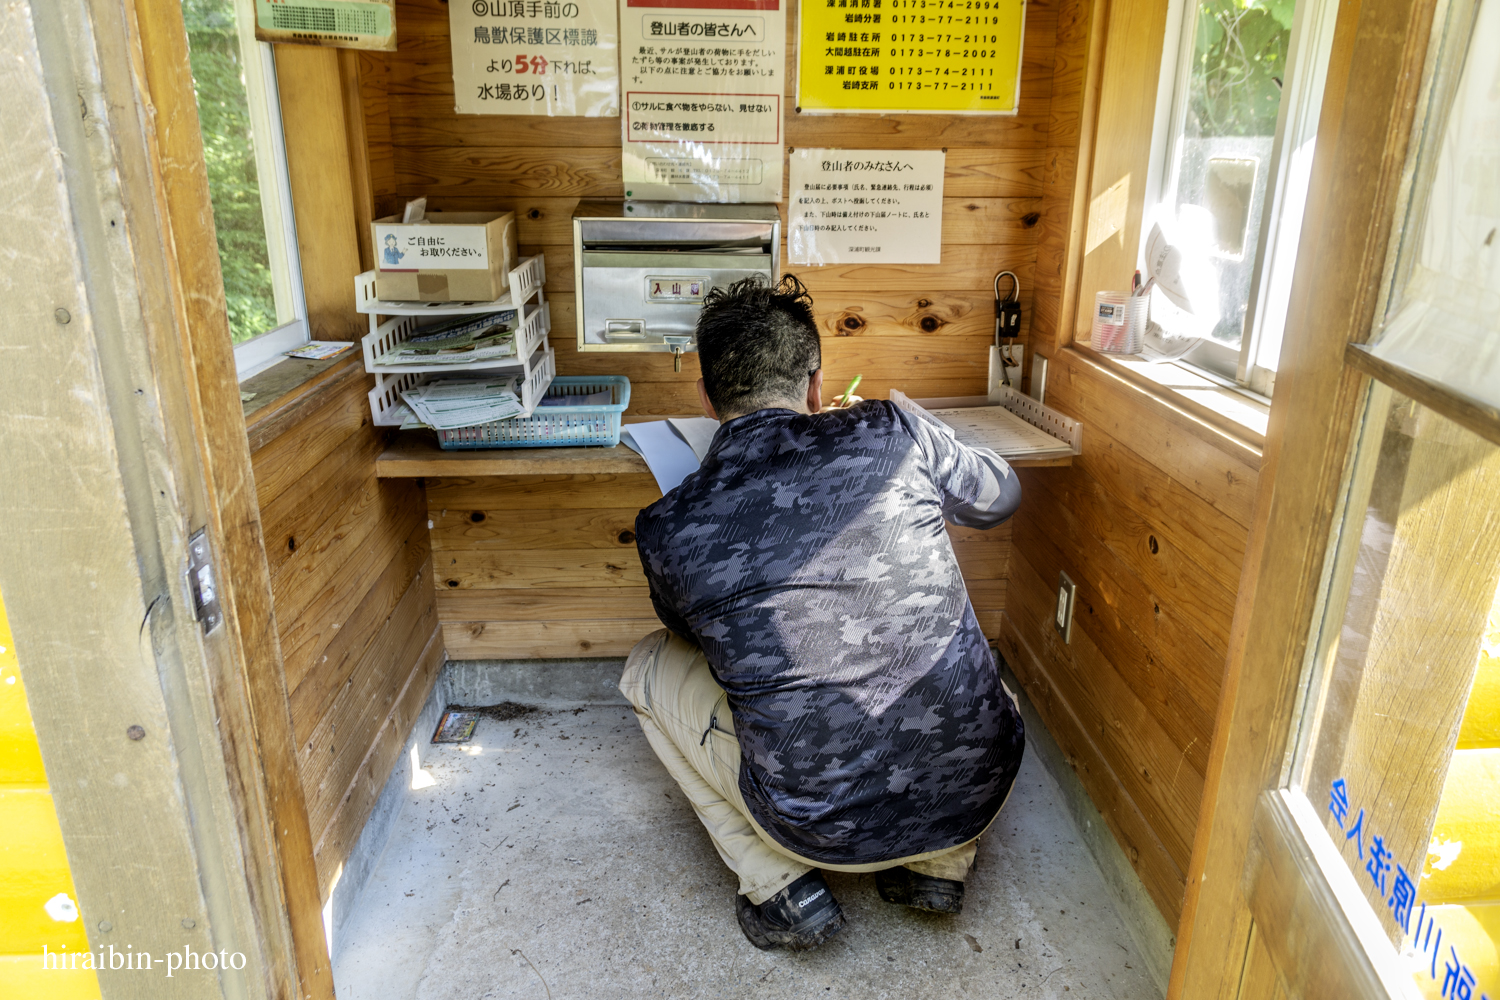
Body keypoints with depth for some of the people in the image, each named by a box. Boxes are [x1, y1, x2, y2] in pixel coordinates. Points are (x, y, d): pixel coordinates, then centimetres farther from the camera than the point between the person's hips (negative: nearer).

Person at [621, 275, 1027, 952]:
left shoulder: (667, 531, -9)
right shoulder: (892, 437, -8)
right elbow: (1000, 497, 14)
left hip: (827, 830, -2)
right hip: (979, 793, 3)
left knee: (649, 668, 17)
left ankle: (780, 888, 12)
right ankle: (941, 863, 21)